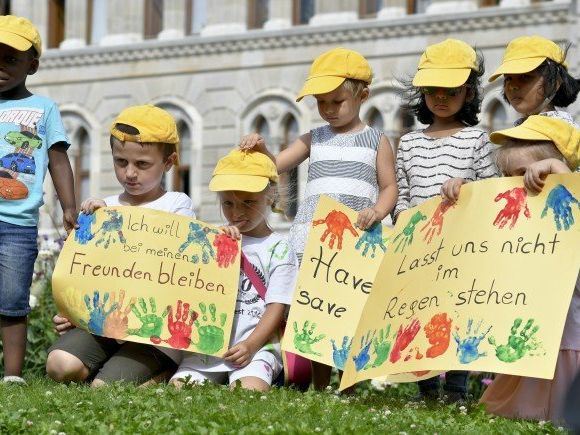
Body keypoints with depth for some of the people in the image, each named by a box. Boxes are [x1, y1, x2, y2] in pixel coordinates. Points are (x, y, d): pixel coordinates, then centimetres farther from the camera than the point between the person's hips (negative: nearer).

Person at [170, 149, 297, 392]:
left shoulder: (279, 250, 4)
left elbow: (276, 307, -3)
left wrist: (251, 345, -16)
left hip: (255, 345, -3)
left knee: (250, 391, -29)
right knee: (178, 388, -18)